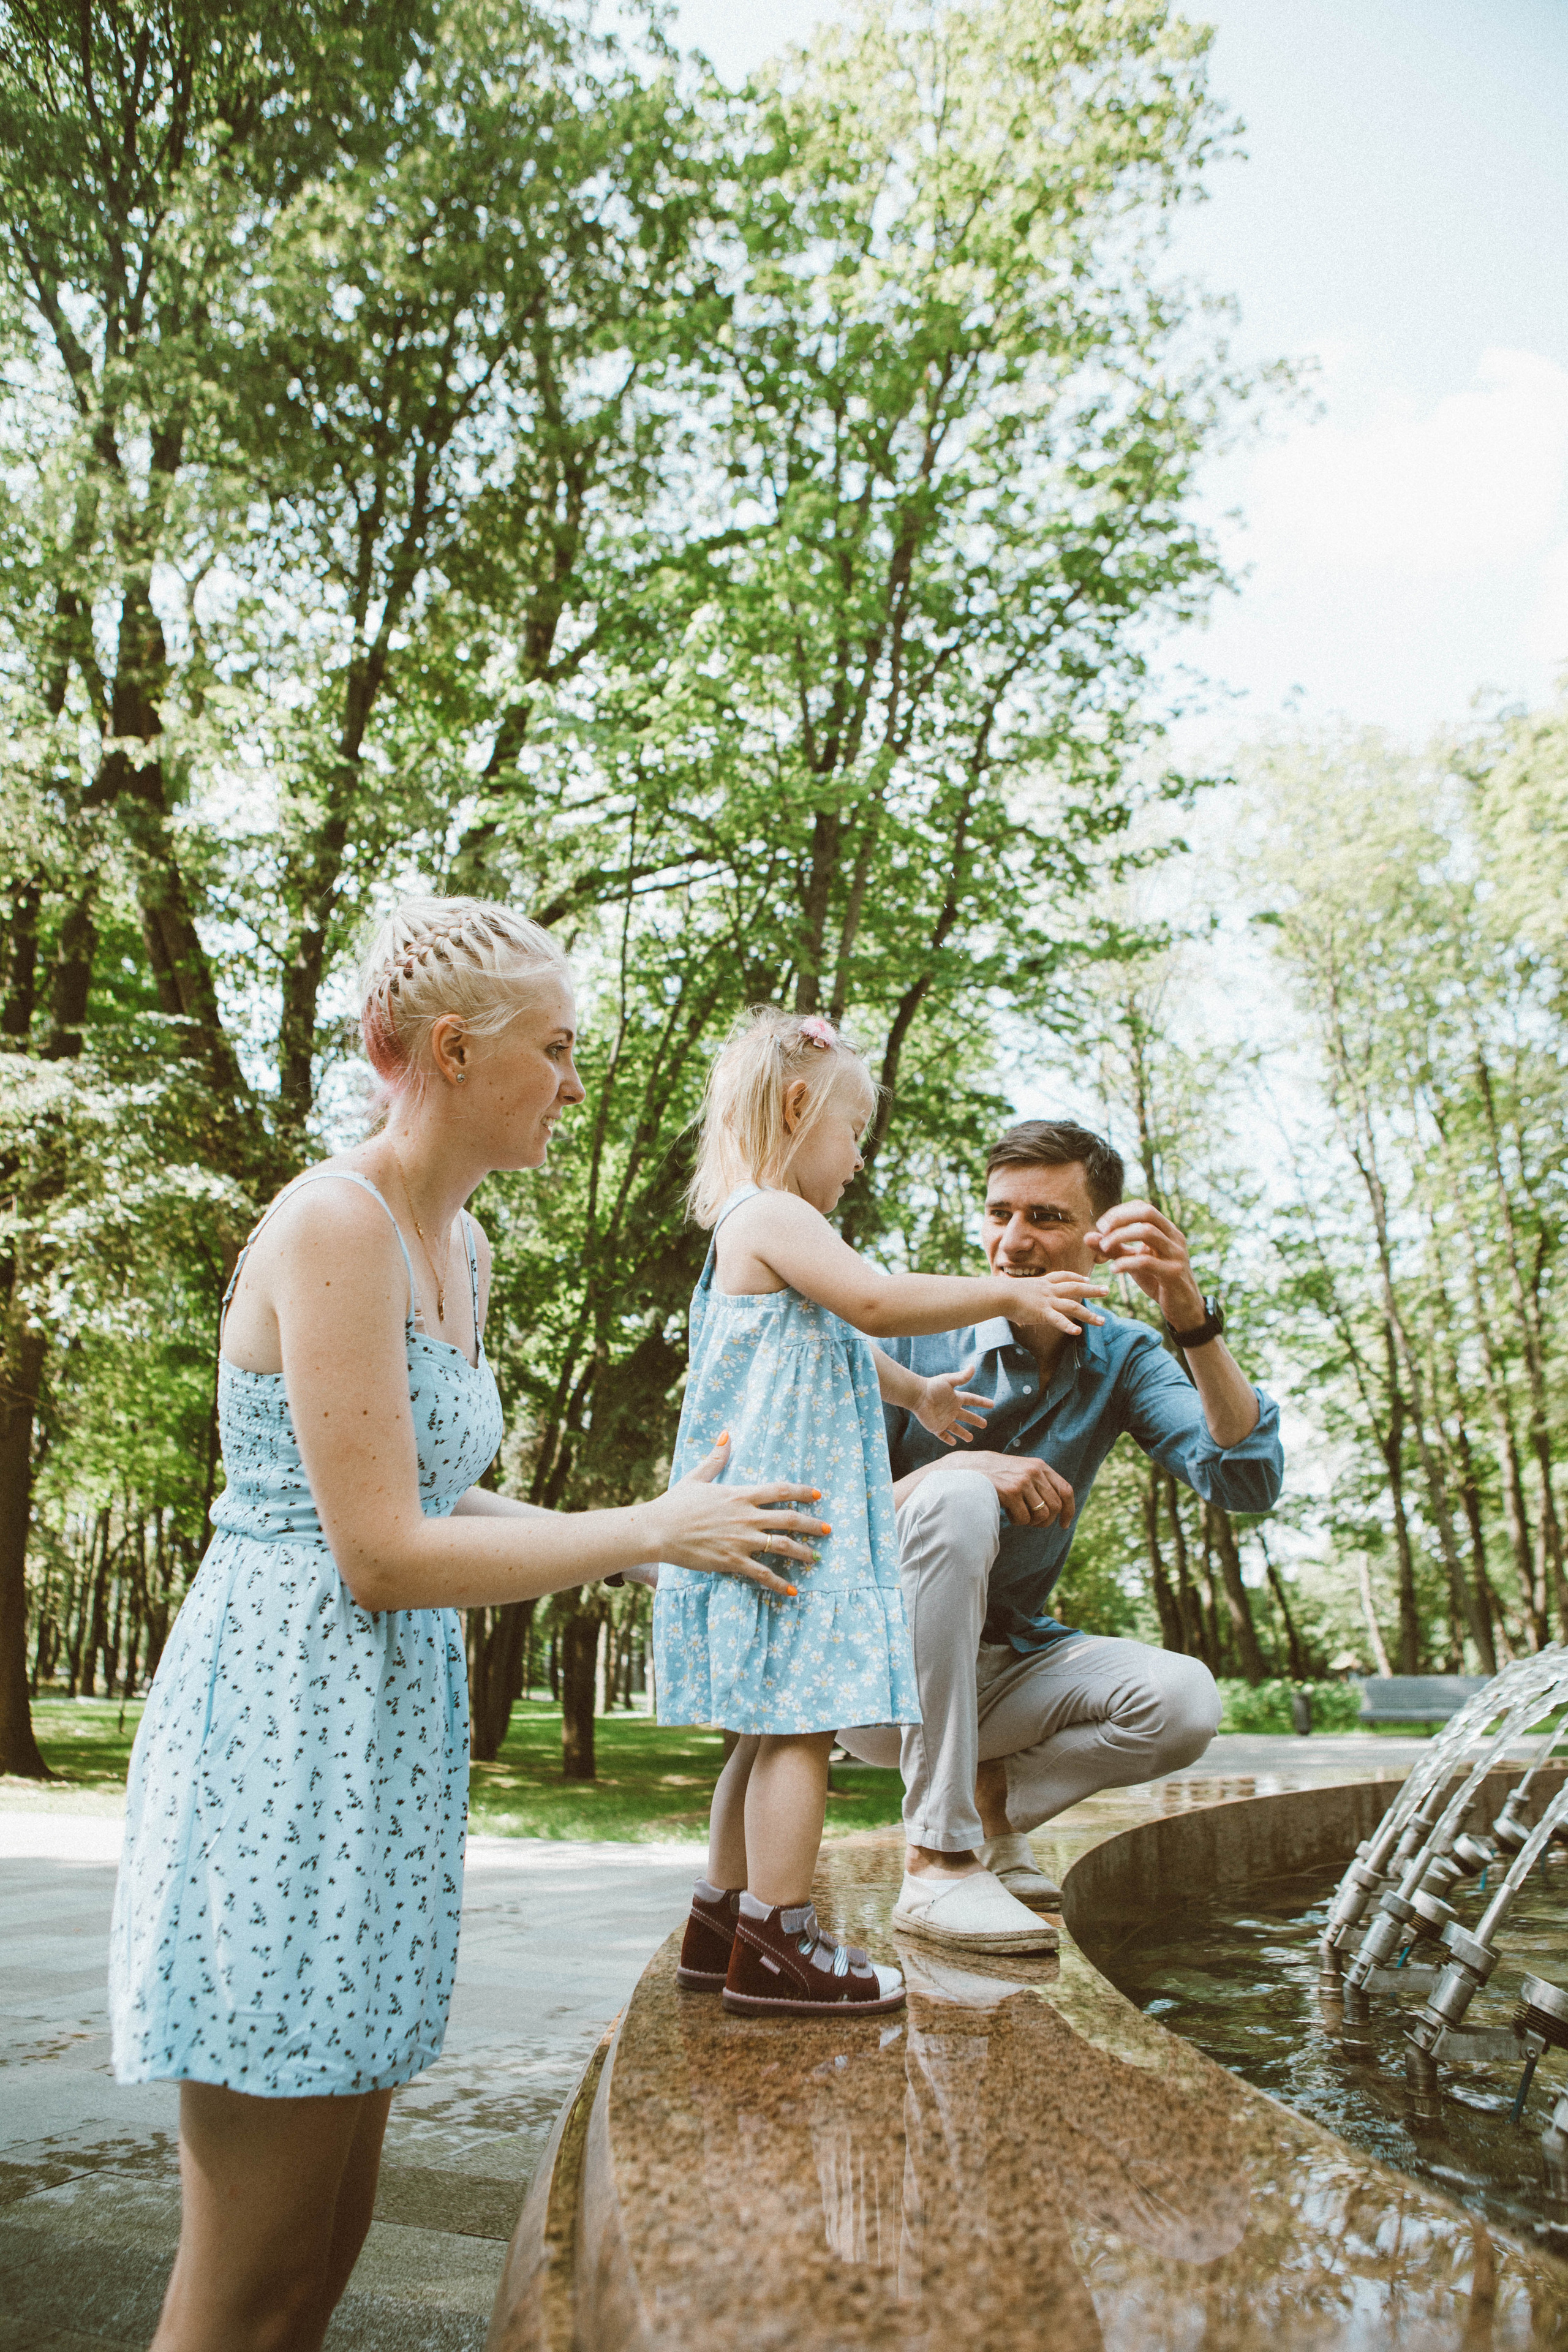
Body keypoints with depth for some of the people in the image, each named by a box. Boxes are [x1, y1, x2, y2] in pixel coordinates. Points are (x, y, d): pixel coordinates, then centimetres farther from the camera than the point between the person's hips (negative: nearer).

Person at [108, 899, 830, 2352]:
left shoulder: (458, 1244, 12)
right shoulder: (334, 1222, -16)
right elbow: (382, 1552, -19)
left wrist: (654, 1532, 11)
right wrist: (652, 1531, -12)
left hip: (386, 1729, 9)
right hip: (285, 1721, -9)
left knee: (332, 2230, 18)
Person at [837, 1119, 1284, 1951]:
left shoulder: (1121, 1357, -3)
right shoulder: (913, 1337, -12)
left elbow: (1249, 1482, -19)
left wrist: (1193, 1321, -33)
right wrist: (957, 1467, -31)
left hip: (1003, 1662, 3)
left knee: (1183, 1701, -24)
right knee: (957, 1496, -32)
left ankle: (990, 1796, 4)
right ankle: (935, 1861, -28)